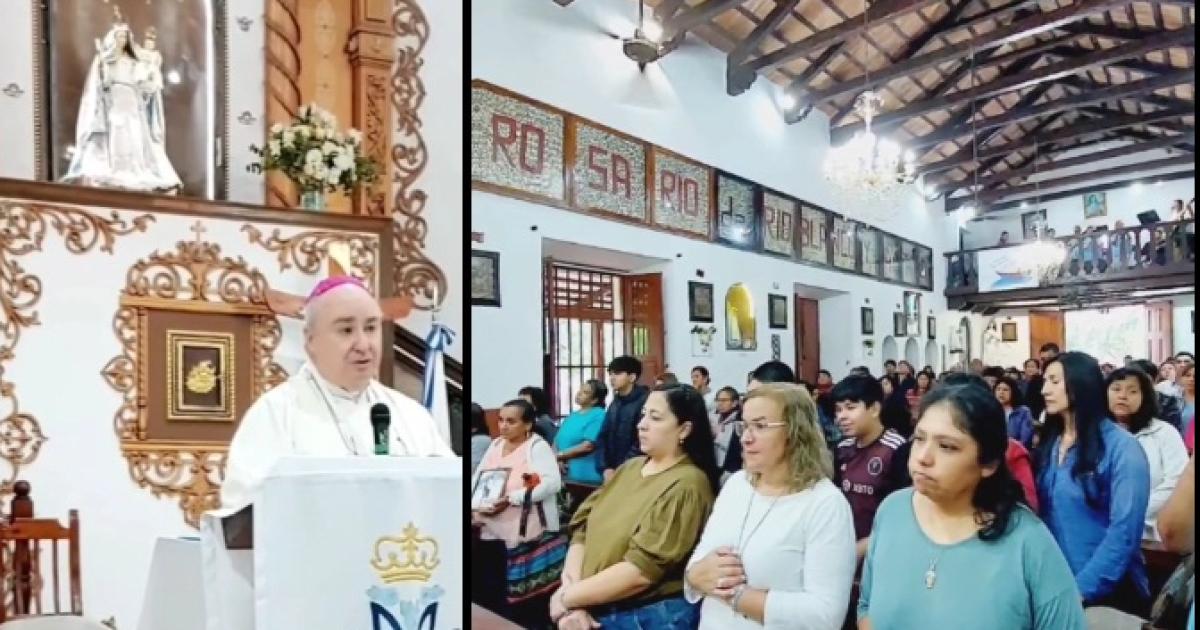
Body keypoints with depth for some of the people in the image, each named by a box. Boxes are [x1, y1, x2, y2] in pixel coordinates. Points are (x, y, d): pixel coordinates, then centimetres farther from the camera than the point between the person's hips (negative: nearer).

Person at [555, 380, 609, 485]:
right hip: (565, 475, 7)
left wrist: (560, 455, -10)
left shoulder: (598, 415, -7)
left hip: (586, 477, -7)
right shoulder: (572, 415, 18)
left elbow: (588, 446, -16)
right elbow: (557, 440, 13)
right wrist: (556, 460, -8)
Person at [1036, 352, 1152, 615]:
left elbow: (1124, 531, -18)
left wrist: (1082, 588, -21)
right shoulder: (1049, 445, 6)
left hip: (1106, 590, -5)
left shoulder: (1122, 448, -12)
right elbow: (1039, 513, 5)